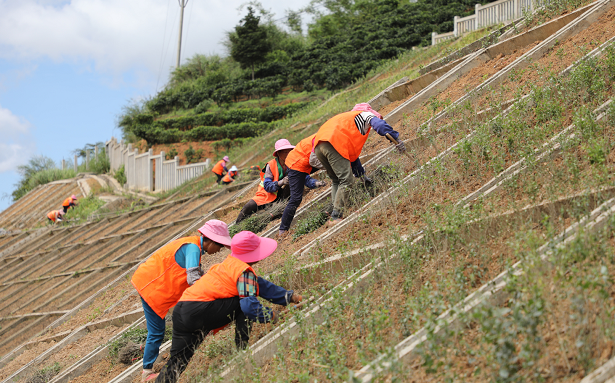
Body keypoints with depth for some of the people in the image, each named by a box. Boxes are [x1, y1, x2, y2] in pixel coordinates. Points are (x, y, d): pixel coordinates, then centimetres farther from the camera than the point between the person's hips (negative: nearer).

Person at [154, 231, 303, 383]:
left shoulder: (230, 264, 23)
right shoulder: (244, 272, -6)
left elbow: (260, 285, 27)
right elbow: (249, 305, -17)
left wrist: (290, 297, 28)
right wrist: (270, 315, 0)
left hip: (181, 311, 9)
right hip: (199, 311, -9)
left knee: (177, 361, 11)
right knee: (243, 304, -3)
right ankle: (241, 350, -4)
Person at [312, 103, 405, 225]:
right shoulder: (366, 114, 19)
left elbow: (352, 152, 45)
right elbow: (380, 125, -5)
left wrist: (361, 174, 47)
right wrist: (396, 139, -9)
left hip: (318, 146, 9)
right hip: (334, 144, -9)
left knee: (336, 181, 19)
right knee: (346, 181, -7)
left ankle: (336, 215, 10)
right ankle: (336, 217, -13)